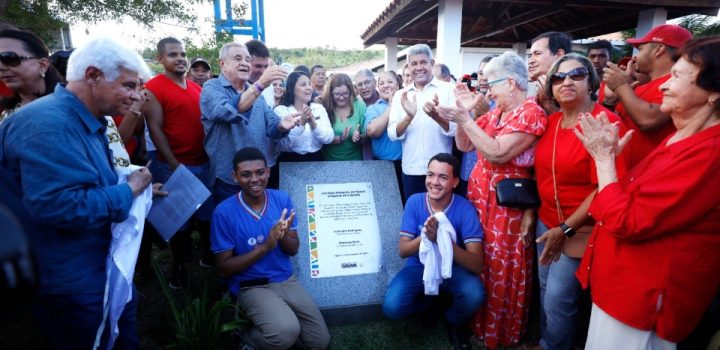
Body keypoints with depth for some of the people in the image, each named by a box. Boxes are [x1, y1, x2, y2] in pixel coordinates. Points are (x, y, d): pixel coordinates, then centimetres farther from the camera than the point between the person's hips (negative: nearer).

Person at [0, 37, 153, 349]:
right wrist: (128, 191, -24)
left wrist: (137, 188, 2)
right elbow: (59, 207, -37)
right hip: (73, 285, -10)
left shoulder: (85, 122, 9)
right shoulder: (48, 124, -27)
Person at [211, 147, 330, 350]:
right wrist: (266, 246, -24)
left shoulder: (282, 199, -4)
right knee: (286, 332, -29)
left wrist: (283, 236, -24)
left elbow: (293, 249, 1)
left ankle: (274, 320, 22)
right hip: (251, 287, -4)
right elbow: (223, 268, -12)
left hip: (286, 280, 4)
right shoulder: (224, 212, -15)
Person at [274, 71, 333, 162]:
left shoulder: (319, 108, 5)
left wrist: (313, 124, -19)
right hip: (290, 161, -2)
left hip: (316, 159, 2)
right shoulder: (281, 110, -3)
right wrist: (301, 124, -22)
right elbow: (283, 145, -13)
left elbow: (329, 138, -5)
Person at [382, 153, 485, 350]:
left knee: (475, 295, -33)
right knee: (391, 307, -23)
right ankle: (428, 302, 13)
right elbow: (402, 251, -13)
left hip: (453, 268, -1)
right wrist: (425, 236, -35)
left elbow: (477, 265, -24)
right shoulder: (414, 202, -13)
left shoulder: (464, 209, -18)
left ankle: (455, 322, 6)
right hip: (419, 266, 1)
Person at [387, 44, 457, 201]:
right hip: (411, 171, 2)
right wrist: (409, 117, -20)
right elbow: (392, 134, -1)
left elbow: (456, 129, -9)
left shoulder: (448, 89, -1)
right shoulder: (400, 95, 6)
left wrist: (436, 115, -29)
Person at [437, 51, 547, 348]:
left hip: (506, 204, -7)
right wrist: (463, 113, -4)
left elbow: (498, 153, -23)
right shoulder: (495, 111, 10)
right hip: (478, 196, 7)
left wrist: (464, 118, -22)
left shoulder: (531, 113, -14)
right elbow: (464, 145, 10)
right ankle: (478, 321, 34)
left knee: (502, 269, 6)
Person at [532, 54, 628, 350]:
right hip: (546, 222, 7)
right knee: (545, 289, 19)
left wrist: (566, 228, -19)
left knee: (558, 298, 4)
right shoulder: (551, 121, 3)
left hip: (579, 229, -6)